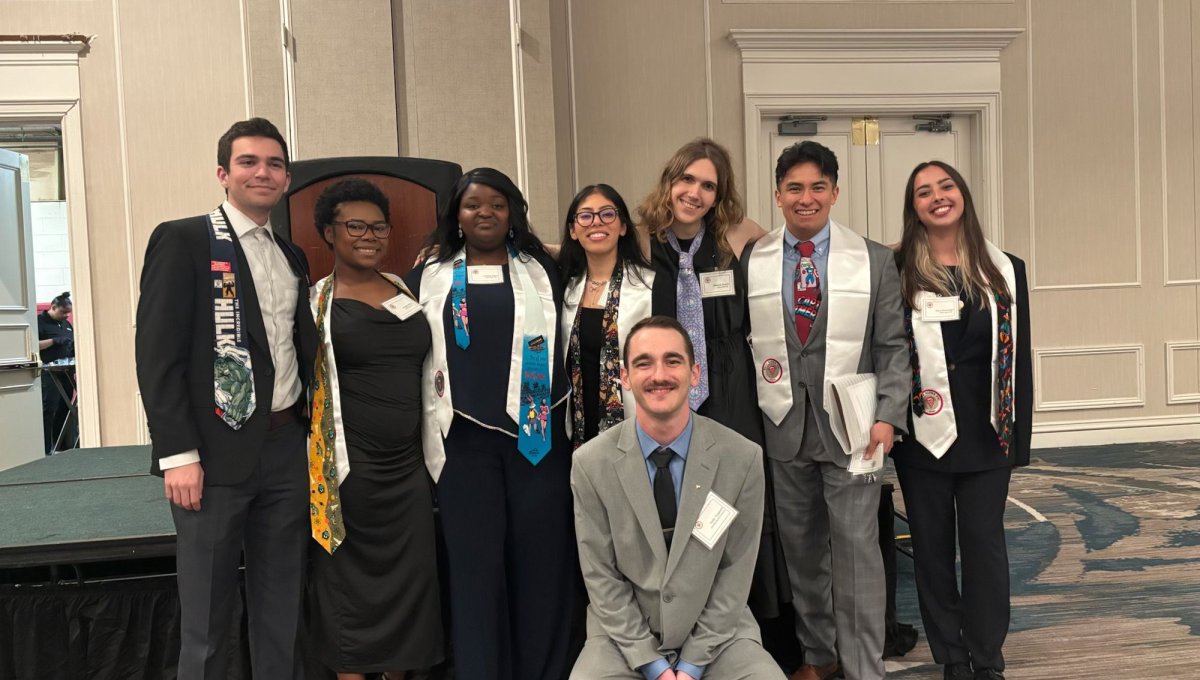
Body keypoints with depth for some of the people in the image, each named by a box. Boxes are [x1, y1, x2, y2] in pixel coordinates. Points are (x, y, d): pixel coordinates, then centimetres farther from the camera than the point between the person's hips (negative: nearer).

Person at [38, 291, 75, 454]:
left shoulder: (67, 324, 19)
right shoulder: (40, 321, -4)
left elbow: (73, 347, 26)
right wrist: (54, 340, -19)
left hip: (66, 373, 7)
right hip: (49, 374, -7)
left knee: (64, 409, 9)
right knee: (48, 410, -8)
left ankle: (62, 445, 15)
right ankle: (46, 449, -5)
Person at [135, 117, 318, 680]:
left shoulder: (292, 258, 15)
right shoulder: (182, 240, -4)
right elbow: (157, 355, -10)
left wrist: (314, 436, 8)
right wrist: (178, 454, -15)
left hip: (287, 450, 6)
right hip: (216, 452, -5)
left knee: (282, 608, 14)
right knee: (208, 617, 6)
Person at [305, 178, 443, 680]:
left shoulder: (408, 292, 10)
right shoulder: (315, 302, -3)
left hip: (409, 463, 4)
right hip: (348, 464, -4)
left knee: (408, 577, 10)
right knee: (350, 579, 6)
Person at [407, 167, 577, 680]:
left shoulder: (542, 271, 10)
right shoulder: (429, 278, 10)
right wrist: (431, 434, 5)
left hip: (539, 434, 0)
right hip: (465, 441, 0)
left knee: (540, 560, 5)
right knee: (475, 565, 4)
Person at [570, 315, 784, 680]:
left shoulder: (743, 458, -10)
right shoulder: (591, 463, -9)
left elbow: (735, 572, -4)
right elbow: (601, 577, -5)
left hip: (716, 631, 0)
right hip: (625, 636, 0)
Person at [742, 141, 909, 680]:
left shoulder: (874, 260, 1)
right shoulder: (752, 261, 4)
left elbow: (893, 346, 0)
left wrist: (888, 415, -11)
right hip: (782, 426, 2)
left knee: (856, 548, -2)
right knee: (801, 546, 13)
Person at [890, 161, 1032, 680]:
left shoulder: (1004, 270, 4)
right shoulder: (896, 271, -3)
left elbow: (1018, 357, 5)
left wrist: (1019, 434, 2)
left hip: (984, 431, 1)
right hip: (922, 433, -1)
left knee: (984, 542, 8)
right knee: (932, 544, 9)